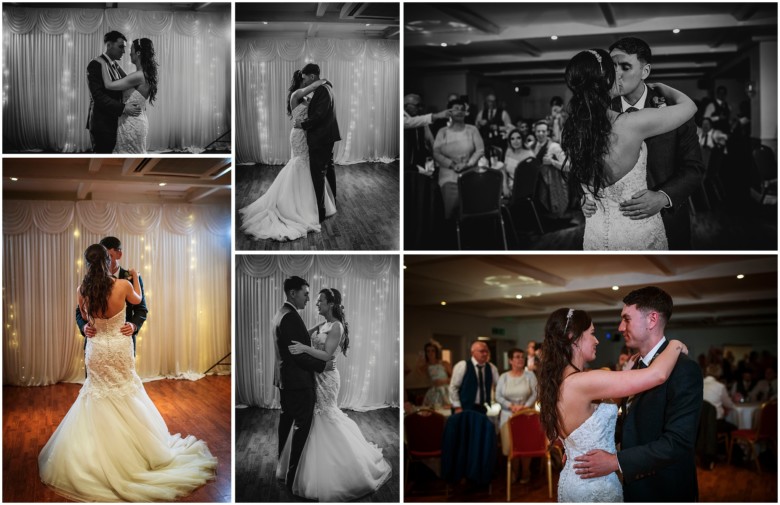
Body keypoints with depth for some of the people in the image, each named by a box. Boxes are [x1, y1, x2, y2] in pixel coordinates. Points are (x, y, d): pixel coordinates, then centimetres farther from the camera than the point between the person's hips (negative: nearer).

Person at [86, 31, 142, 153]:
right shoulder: (96, 65, -12)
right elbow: (98, 96, -20)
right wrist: (123, 108, -27)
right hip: (102, 124, -8)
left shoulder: (116, 65, 15)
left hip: (114, 122, 8)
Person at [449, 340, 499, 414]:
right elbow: (453, 387, -5)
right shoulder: (462, 366, -6)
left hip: (482, 409, 4)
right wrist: (457, 407, -8)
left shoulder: (491, 368, 6)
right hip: (465, 409, -4)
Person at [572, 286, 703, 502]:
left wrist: (616, 461, -25)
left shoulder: (684, 369, -20)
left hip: (664, 491, -7)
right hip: (634, 487, 7)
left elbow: (679, 442, -25)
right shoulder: (638, 366, 8)